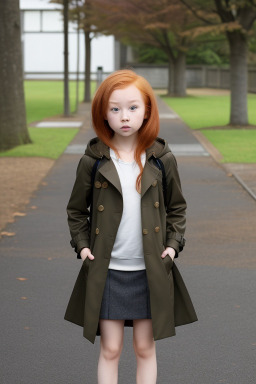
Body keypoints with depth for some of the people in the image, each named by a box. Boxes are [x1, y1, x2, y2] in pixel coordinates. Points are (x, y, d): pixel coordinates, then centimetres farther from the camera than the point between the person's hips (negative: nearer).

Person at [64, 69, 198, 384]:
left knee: (145, 348, 10)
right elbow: (76, 210, 8)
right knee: (110, 349, 5)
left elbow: (177, 207, 10)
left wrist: (173, 243, -1)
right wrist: (82, 245, -3)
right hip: (106, 271, -1)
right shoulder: (93, 161, -4)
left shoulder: (162, 159, -2)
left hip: (150, 271, 1)